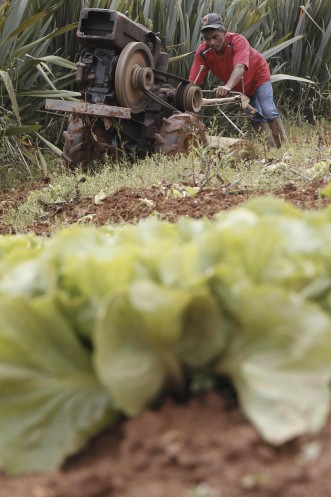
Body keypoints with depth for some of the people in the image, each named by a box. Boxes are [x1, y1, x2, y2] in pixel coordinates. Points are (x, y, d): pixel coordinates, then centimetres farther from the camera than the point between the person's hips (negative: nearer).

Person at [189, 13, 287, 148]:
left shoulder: (237, 40, -39)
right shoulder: (203, 52, -27)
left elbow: (240, 67, -56)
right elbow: (193, 81, -31)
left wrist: (228, 86, -75)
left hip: (258, 75, -4)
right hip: (238, 87, 4)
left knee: (268, 112, -16)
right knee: (256, 117, 3)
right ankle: (271, 148, 11)